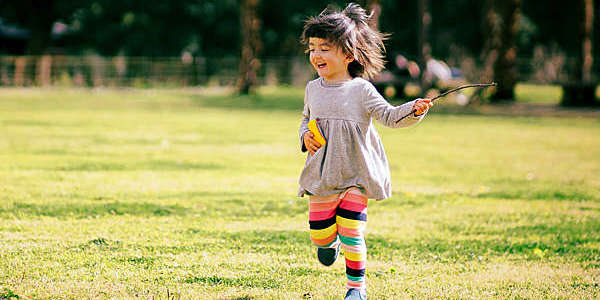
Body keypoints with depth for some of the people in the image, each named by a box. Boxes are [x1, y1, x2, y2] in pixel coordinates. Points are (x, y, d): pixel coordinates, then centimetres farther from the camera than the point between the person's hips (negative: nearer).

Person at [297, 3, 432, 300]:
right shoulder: (313, 89, 6)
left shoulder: (361, 90, -7)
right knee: (319, 235, 6)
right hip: (321, 175, 4)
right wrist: (305, 136, 1)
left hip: (355, 176, -4)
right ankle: (330, 241, 43)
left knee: (352, 234, -7)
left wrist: (413, 110, -29)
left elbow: (390, 116, -11)